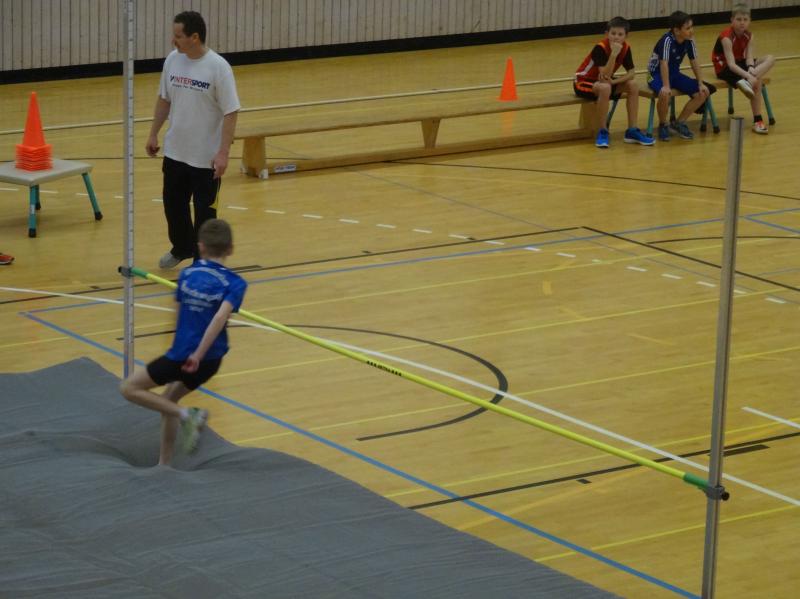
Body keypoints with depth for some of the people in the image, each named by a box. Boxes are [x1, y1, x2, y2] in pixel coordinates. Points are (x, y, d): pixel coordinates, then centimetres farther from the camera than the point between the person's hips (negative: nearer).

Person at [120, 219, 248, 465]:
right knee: (168, 401, 24)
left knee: (129, 388, 12)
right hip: (209, 360, 2)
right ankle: (164, 464, 26)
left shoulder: (187, 274, 1)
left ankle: (184, 415, -6)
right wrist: (198, 355, -21)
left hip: (180, 355, -2)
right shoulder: (234, 283, -6)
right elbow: (220, 317, -23)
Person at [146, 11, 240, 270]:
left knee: (205, 212, 5)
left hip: (206, 157, -6)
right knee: (173, 204, 19)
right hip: (175, 151, 6)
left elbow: (230, 112, -16)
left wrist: (223, 153, -21)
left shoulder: (218, 67, -18)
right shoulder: (172, 60, -2)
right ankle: (181, 248, 42)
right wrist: (153, 134, 13)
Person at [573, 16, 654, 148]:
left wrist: (614, 81, -25)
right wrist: (614, 54, -43)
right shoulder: (600, 48, -27)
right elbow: (605, 75, -34)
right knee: (605, 88, -37)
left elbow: (632, 72, -9)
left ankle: (632, 131, -7)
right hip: (583, 82, -7)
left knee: (633, 85, -12)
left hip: (603, 81, 7)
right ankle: (602, 131, -23)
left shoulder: (625, 48, -9)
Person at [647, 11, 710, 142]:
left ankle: (679, 123, 8)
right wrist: (666, 86, -42)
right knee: (665, 94, -39)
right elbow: (664, 63, -34)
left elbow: (694, 62, 2)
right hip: (657, 74, -7)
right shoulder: (667, 40, -27)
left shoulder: (689, 40, -6)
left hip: (675, 74, 7)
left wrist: (701, 83, -2)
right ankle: (662, 125, -9)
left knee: (703, 93, -7)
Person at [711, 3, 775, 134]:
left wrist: (751, 69, -35)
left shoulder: (748, 35, -4)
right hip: (724, 67, -8)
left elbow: (749, 58, -11)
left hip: (739, 64, 8)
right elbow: (731, 64, -32)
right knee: (757, 81, -29)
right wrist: (748, 76, -44)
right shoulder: (727, 37, -25)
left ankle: (745, 81, -29)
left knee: (770, 59, -15)